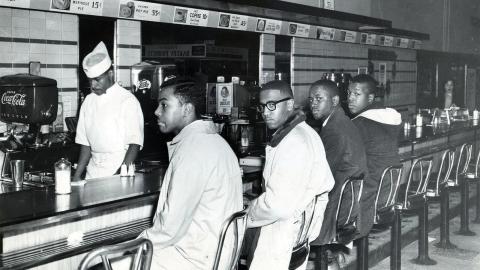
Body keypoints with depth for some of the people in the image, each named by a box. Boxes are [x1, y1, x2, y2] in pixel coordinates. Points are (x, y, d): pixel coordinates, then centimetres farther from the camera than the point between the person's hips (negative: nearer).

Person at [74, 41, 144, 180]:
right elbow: (85, 143, 14)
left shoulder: (127, 100, -8)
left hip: (119, 168, -5)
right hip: (93, 170, 5)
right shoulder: (89, 101, 10)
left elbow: (135, 143, -11)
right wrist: (77, 175, 7)